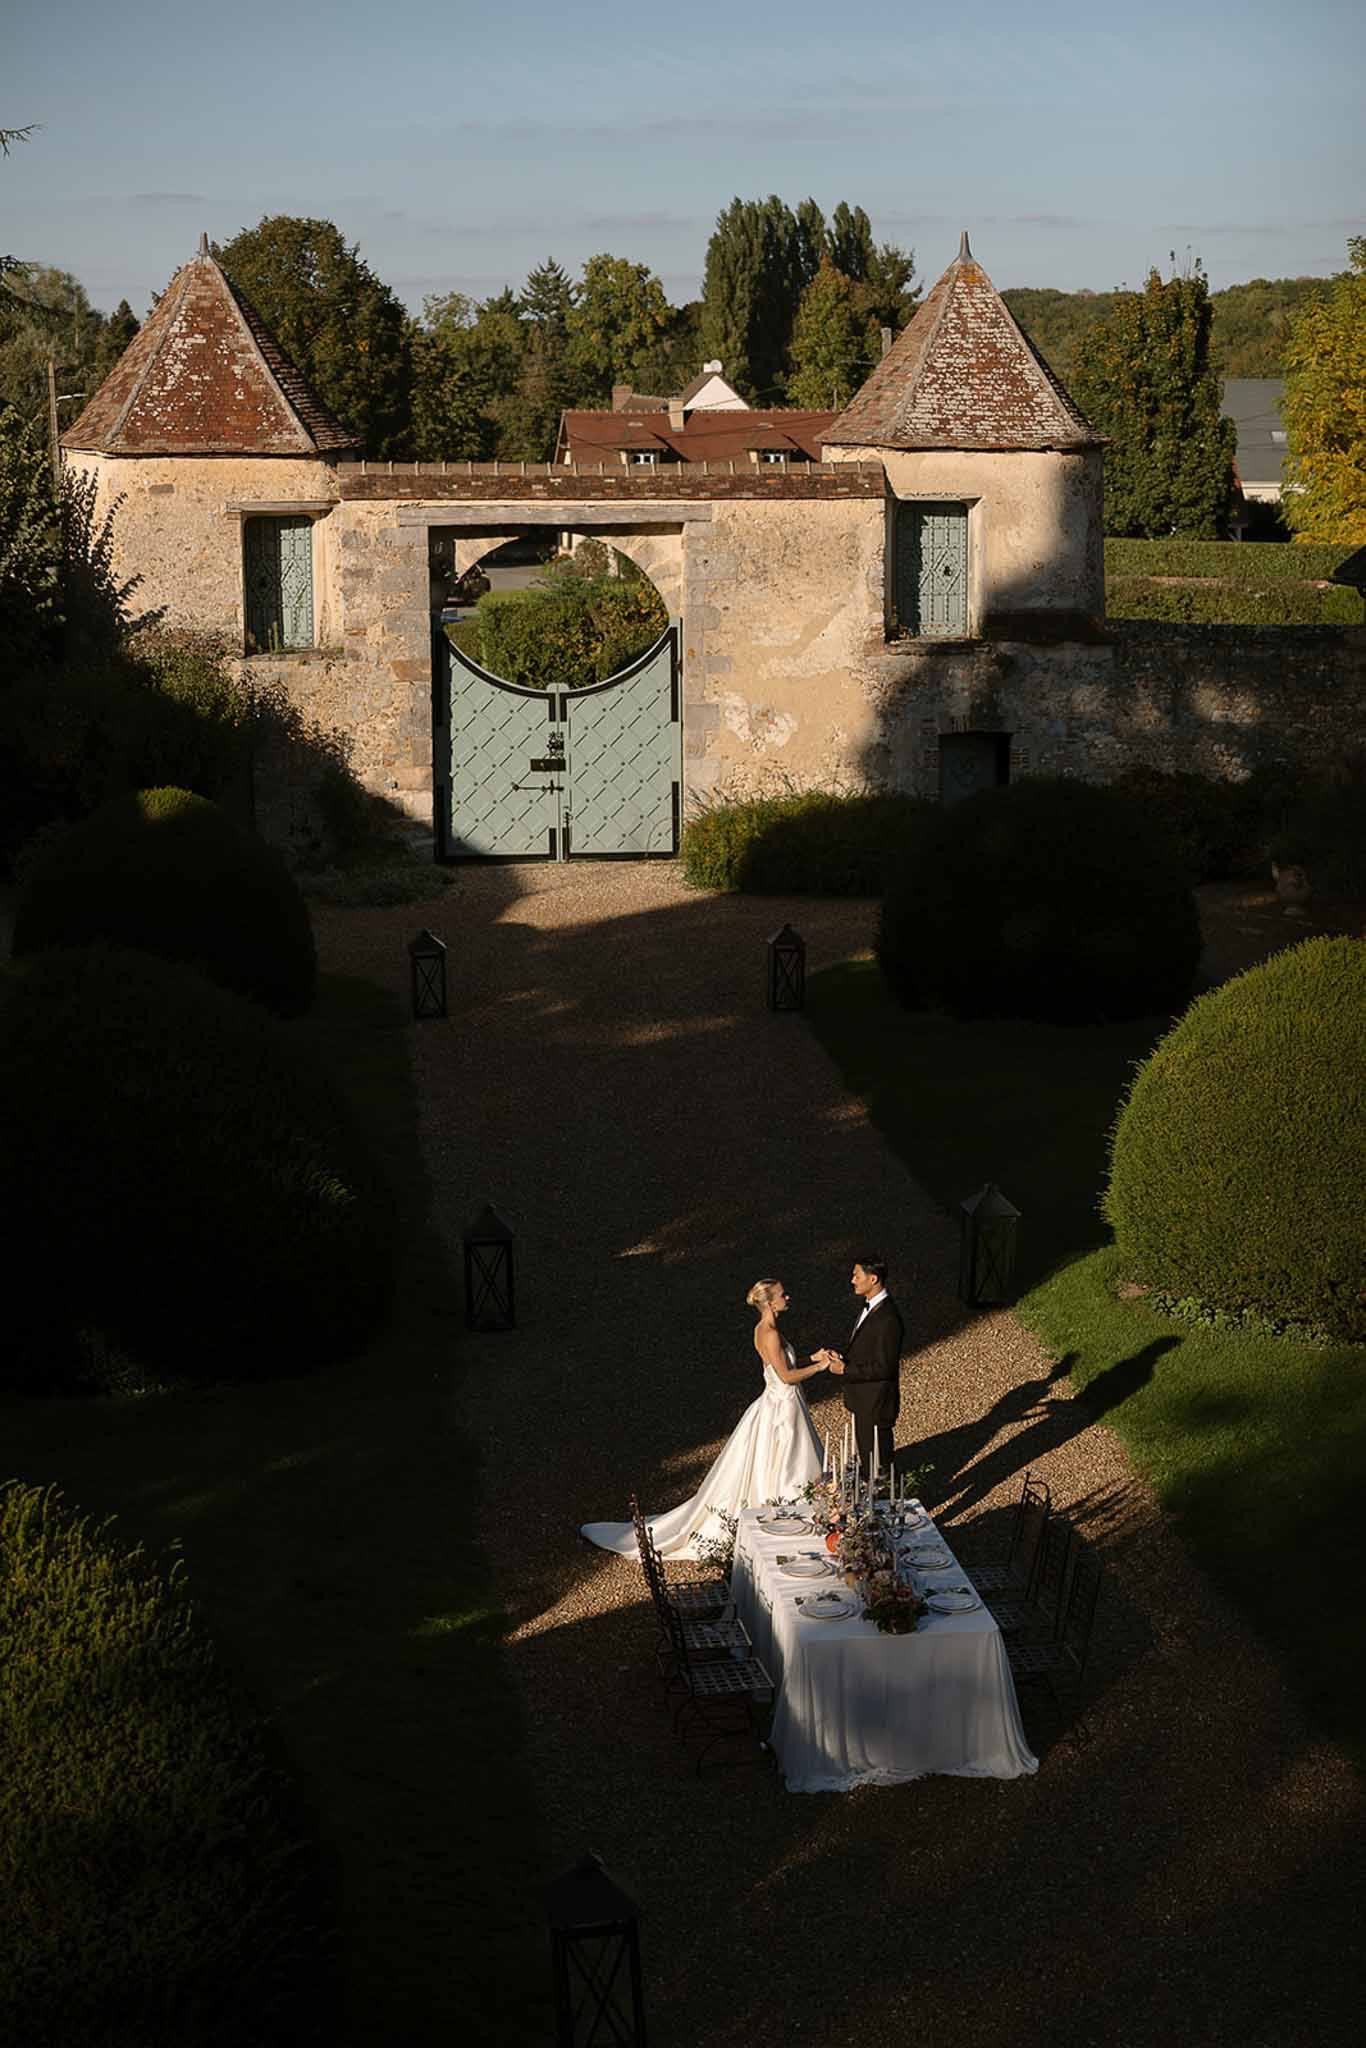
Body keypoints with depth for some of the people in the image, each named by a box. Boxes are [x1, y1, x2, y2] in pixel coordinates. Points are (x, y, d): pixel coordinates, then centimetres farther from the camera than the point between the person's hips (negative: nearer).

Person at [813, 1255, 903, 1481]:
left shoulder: (888, 1319, -28)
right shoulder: (868, 1305, 3)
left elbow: (883, 1367, -25)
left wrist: (845, 1370, -21)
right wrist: (841, 1357, -3)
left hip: (876, 1403, -9)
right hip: (863, 1400, 9)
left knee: (877, 1464, 7)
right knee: (865, 1456, 24)